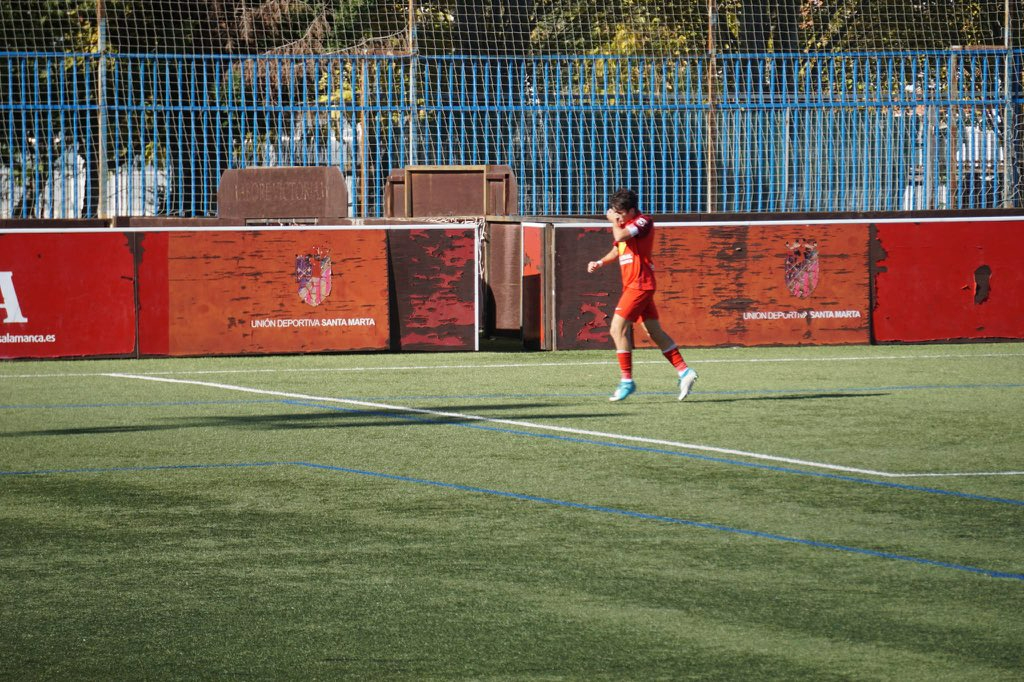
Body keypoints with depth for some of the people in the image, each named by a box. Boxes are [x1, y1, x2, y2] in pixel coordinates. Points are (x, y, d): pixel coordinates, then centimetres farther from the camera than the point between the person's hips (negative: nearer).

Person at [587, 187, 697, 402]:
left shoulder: (643, 222, -11)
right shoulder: (625, 226, 17)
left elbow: (620, 237, -26)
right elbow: (617, 251, 27)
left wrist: (613, 221, -7)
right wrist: (599, 263, 10)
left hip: (639, 285, -10)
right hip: (632, 285, 10)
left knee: (617, 329, -12)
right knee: (655, 331, 9)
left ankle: (627, 381, -10)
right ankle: (684, 371, 10)